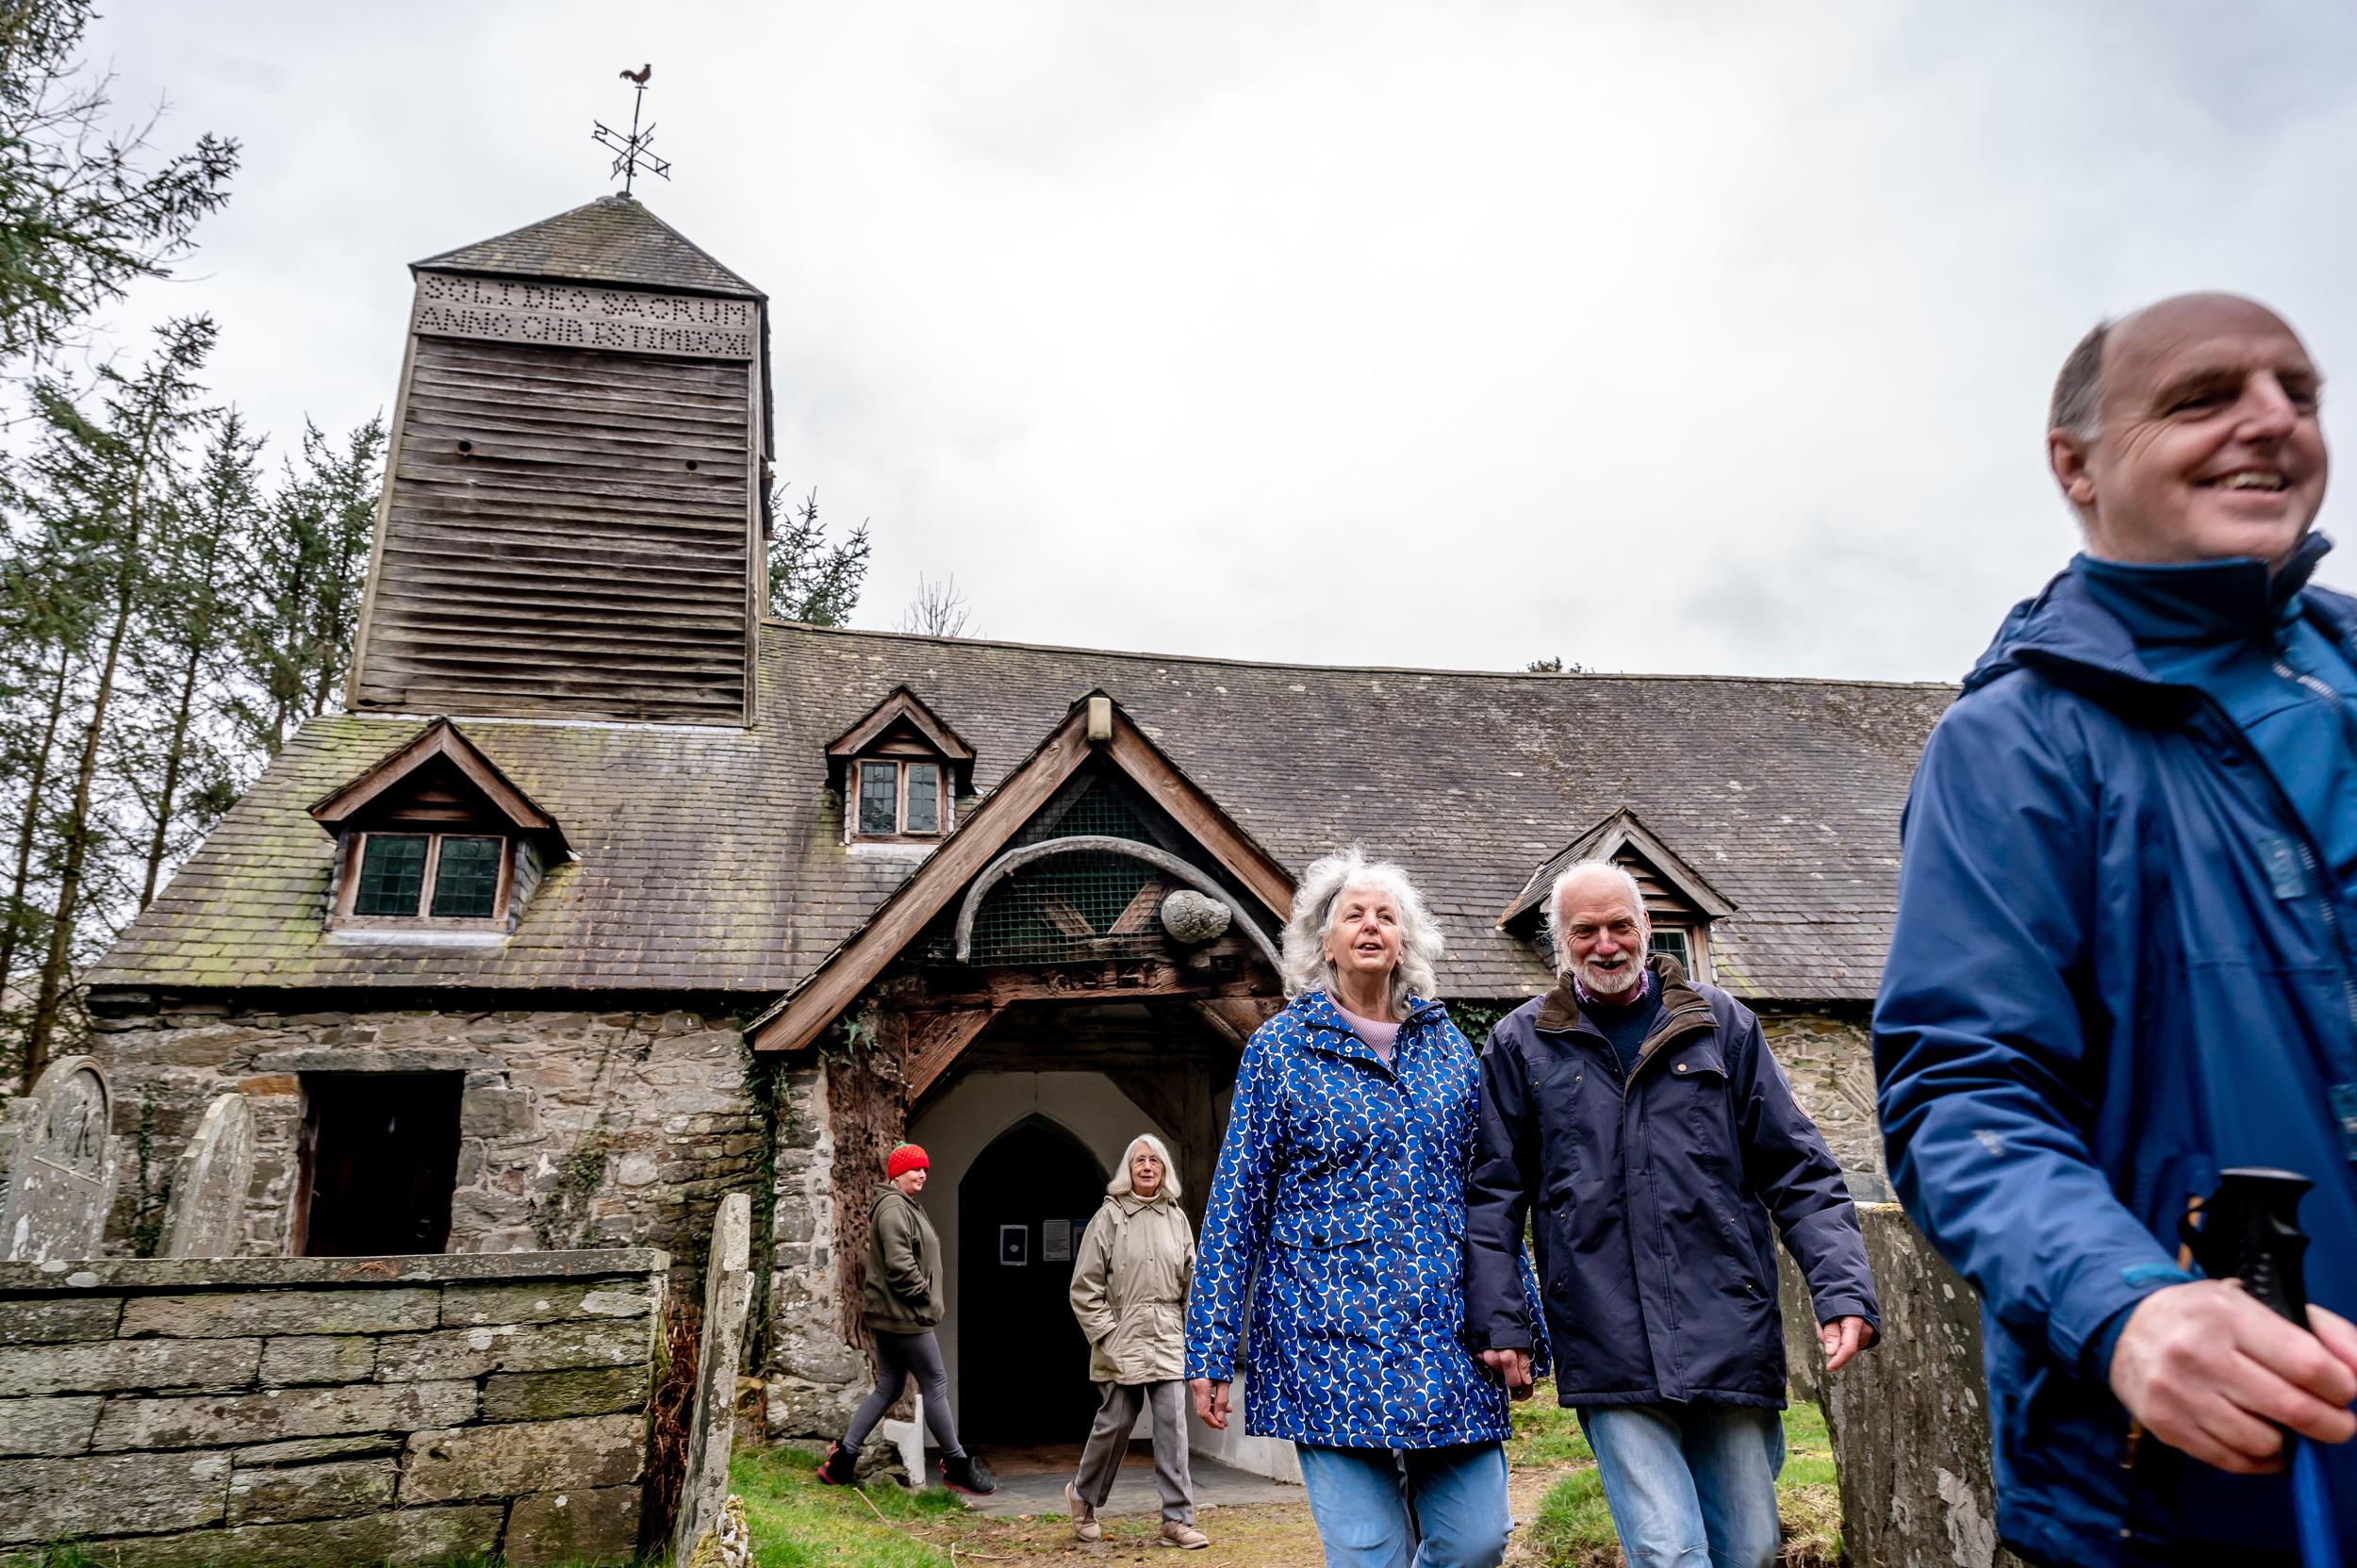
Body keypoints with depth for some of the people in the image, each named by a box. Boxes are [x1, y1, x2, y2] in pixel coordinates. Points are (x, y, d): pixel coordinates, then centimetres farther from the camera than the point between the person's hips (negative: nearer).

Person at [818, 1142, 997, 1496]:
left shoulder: (905, 1207, 18)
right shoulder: (893, 1207, -16)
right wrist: (923, 1295, -14)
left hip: (895, 1316, 11)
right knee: (935, 1383, -3)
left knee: (888, 1387, 12)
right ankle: (957, 1466, 6)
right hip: (903, 1316, -11)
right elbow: (899, 1263, -24)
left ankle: (842, 1460, 14)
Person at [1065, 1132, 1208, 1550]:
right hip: (1122, 1343, -3)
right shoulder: (1110, 1215, -4)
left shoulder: (1176, 1217, 8)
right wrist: (1106, 1335, -9)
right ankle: (1083, 1493, 32)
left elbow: (1191, 1281, 13)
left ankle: (1177, 1520, 5)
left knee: (1172, 1427, -2)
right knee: (1115, 1424, 7)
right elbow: (1085, 1286, -4)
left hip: (1168, 1342, 3)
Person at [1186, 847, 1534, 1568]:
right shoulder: (1279, 1047, 1)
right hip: (1333, 1339, -3)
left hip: (1448, 1335, 3)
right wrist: (1210, 1352, -3)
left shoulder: (1448, 1045, 10)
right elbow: (1235, 1205, 0)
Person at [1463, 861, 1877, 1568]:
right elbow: (1493, 1194, 7)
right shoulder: (1519, 1044, 5)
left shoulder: (1720, 1023, 7)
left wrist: (1843, 1290, -4)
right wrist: (1500, 1321, 0)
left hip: (1729, 1338, 2)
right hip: (1610, 1351, -2)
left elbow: (1799, 1172, 7)